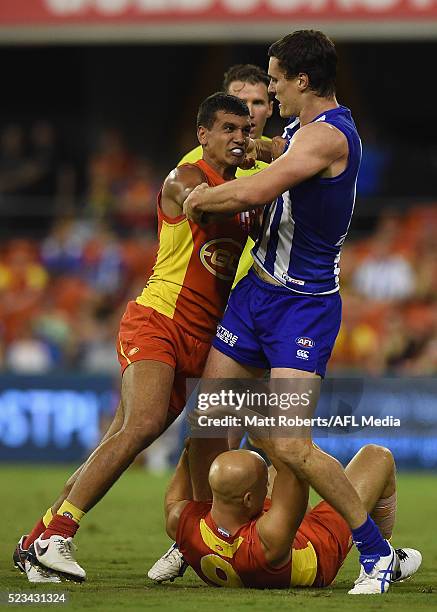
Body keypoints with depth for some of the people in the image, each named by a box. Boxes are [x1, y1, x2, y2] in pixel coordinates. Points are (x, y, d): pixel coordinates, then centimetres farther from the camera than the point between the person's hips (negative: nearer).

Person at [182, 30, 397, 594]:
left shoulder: (327, 134, -21)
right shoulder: (305, 128, 11)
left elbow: (255, 192, -31)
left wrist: (202, 197, -13)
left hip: (304, 305, -9)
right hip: (256, 290, 9)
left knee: (290, 446, -17)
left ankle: (376, 550, -4)